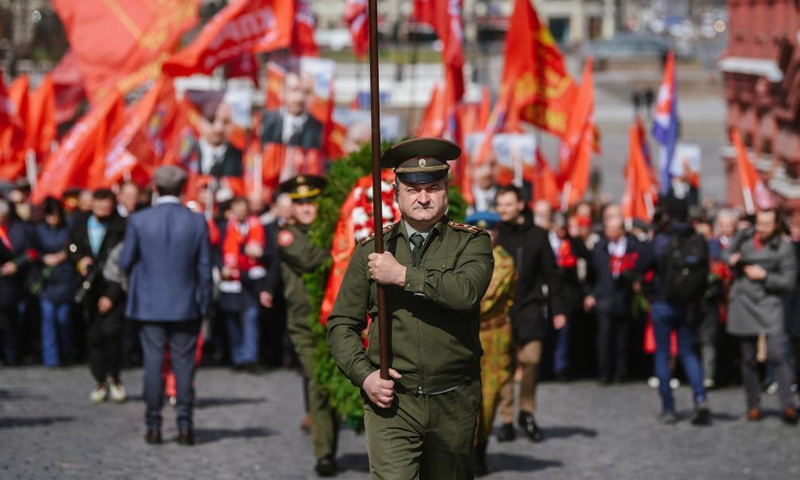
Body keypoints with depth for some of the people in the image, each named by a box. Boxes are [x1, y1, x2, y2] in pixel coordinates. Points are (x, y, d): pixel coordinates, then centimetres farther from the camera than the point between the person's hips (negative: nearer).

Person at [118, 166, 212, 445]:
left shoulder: (139, 221, -8)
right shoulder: (197, 222, -6)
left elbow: (125, 262, -2)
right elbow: (204, 267, -2)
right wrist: (204, 304, 7)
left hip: (150, 304, 0)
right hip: (185, 306, 0)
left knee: (153, 363, 6)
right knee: (183, 364, 6)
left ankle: (154, 426, 7)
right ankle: (184, 425, 3)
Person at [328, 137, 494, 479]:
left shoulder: (471, 242, 2)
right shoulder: (371, 251, 7)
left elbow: (467, 291, -19)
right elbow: (342, 323, 9)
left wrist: (403, 275, -18)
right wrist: (364, 375, -6)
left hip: (453, 402, 0)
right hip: (391, 402, 0)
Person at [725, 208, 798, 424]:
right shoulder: (744, 238, 5)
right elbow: (728, 253, 22)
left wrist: (764, 276, -15)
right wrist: (731, 259, 0)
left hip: (769, 304, -4)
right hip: (743, 304, 4)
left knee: (777, 355, -16)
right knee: (748, 359, 8)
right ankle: (753, 406, 18)